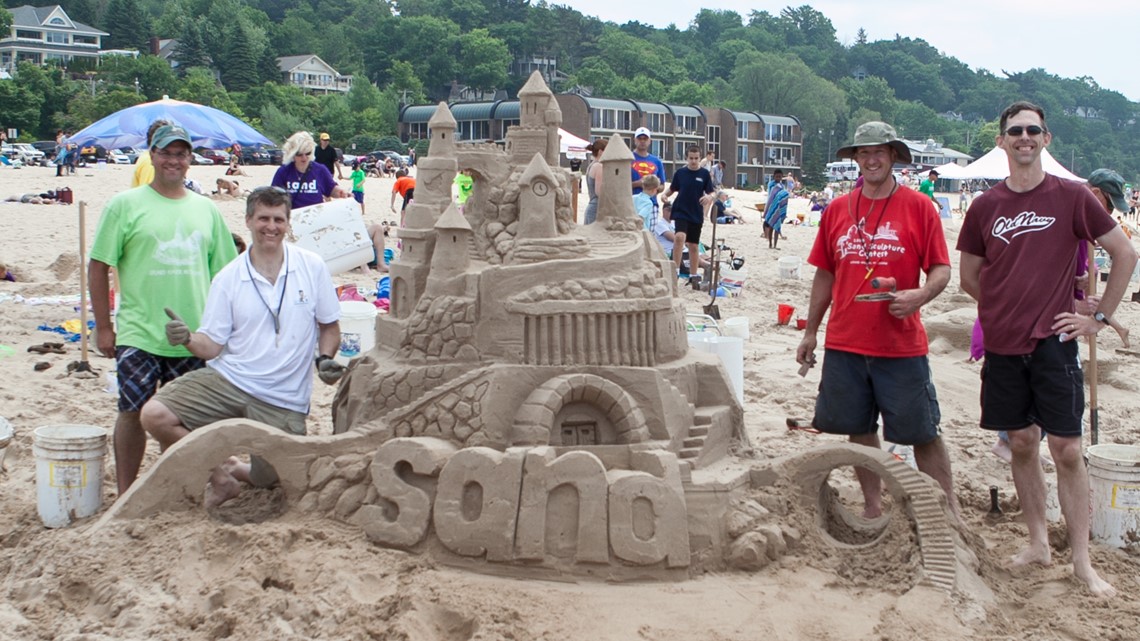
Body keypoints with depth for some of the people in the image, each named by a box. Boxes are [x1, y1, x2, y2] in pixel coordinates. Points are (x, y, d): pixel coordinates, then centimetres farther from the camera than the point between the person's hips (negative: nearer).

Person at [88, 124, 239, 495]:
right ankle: (126, 496, 13)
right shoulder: (125, 205, -1)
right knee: (134, 412, -1)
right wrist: (103, 326, -5)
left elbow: (221, 272, 14)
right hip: (138, 335, -3)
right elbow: (98, 266, -1)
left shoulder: (206, 209, 10)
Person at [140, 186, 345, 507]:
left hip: (282, 400, 0)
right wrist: (187, 339, -23)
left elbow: (329, 325, 9)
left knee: (269, 482, -1)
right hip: (226, 380, 1)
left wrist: (325, 359, -10)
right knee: (154, 415, -20)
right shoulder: (228, 278, 1)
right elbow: (211, 345, -1)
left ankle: (235, 470, 36)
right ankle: (220, 472, 3)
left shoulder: (313, 267, 1)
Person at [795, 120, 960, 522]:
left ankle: (949, 510, 13)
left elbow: (942, 269, -2)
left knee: (923, 432, 1)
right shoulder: (837, 210, 8)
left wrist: (919, 296, -23)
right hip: (845, 343, 4)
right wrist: (810, 332, 14)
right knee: (859, 429, 12)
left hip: (902, 345, -3)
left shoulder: (918, 207, -2)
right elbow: (825, 275, 14)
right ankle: (872, 506, 26)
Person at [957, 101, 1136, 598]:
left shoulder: (1071, 197, -2)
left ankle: (1082, 560, 5)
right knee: (1021, 445, 10)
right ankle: (1038, 543, 23)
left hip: (1054, 342, -3)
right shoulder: (985, 206, 5)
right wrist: (1010, 308, 7)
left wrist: (1099, 317, 2)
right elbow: (969, 278, 15)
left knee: (1066, 450, -3)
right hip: (1004, 346, 3)